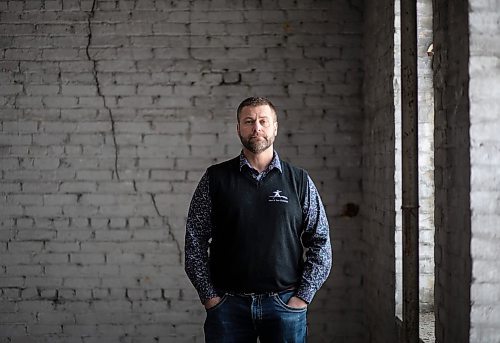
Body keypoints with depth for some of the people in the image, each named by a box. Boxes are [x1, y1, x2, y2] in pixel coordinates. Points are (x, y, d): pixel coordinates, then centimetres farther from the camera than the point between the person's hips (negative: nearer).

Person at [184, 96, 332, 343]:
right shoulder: (215, 179, 4)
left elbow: (321, 243, 5)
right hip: (227, 303, 0)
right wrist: (208, 295, -2)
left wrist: (303, 295, -2)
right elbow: (195, 241, 3)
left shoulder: (299, 181, 5)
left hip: (285, 304, 0)